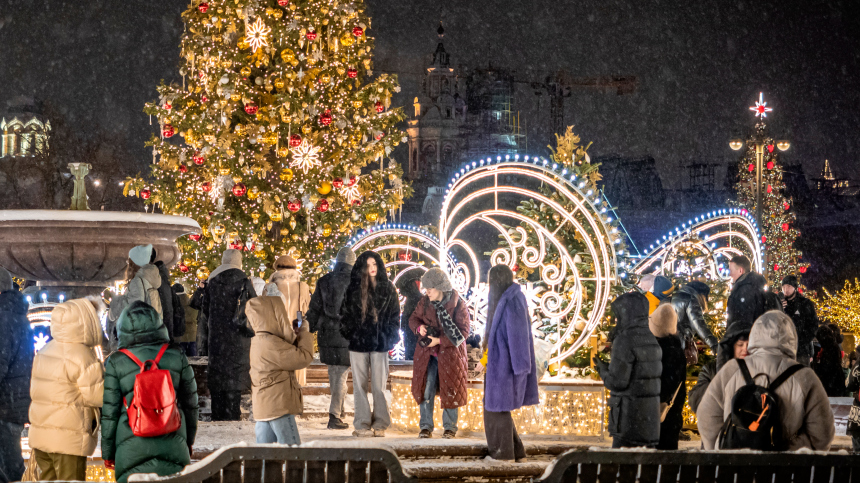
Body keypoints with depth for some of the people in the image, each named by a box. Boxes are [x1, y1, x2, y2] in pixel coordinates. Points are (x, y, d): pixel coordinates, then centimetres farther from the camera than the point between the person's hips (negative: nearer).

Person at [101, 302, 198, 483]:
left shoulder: (115, 362, -1)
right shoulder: (177, 357, 4)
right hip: (172, 445, 1)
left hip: (132, 447, -1)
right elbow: (190, 403, 11)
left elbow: (110, 411, 1)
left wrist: (108, 452, 11)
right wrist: (189, 441, 24)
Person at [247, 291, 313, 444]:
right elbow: (303, 358, -19)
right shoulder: (270, 344, -20)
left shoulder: (259, 342, 13)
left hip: (263, 408, 10)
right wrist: (304, 334, -4)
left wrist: (295, 336, 10)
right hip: (278, 407, -10)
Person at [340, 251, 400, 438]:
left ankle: (380, 424, 4)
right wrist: (348, 334, 1)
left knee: (379, 386, -2)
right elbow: (345, 314, 10)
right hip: (358, 343, 1)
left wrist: (390, 338, 1)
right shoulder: (353, 289, 7)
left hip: (379, 343, -1)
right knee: (360, 385, 0)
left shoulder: (388, 289, 7)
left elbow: (394, 315, 8)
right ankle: (362, 424, 2)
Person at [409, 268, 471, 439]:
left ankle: (450, 427, 18)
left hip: (450, 354, -3)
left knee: (450, 391, 5)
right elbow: (413, 318, 14)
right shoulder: (425, 302, 2)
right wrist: (419, 327, -11)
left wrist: (440, 340, -20)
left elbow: (463, 331, -15)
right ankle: (426, 426, 11)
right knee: (426, 389, 1)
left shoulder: (458, 305, -12)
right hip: (428, 354, 4)